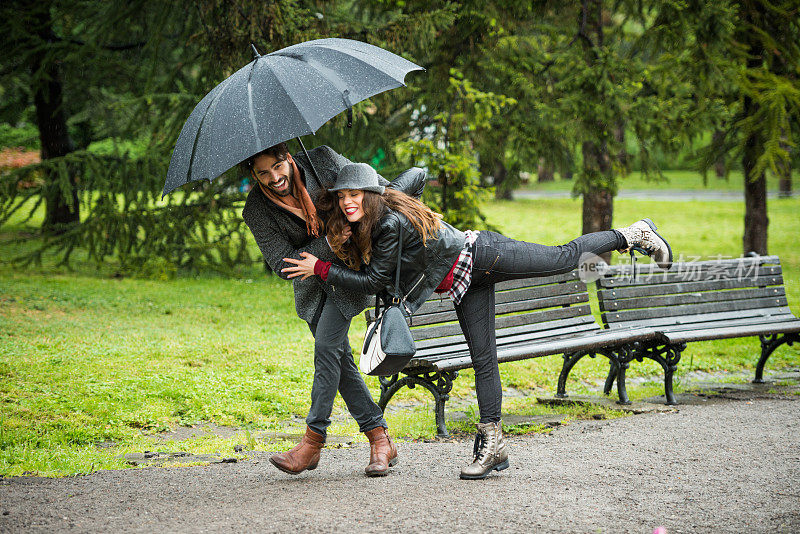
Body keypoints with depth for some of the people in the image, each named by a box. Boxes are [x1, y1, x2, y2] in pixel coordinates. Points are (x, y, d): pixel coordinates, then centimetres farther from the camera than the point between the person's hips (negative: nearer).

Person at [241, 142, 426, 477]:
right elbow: (283, 264, -20)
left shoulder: (322, 161, -18)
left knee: (326, 347, -15)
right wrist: (331, 242, -29)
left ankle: (313, 441, -12)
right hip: (310, 284, 3)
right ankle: (380, 440, 7)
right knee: (340, 359, 1)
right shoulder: (257, 211, -16)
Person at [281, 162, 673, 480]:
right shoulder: (364, 226, -1)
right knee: (482, 359, 6)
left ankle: (630, 235, 23)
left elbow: (374, 281, -26)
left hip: (479, 256, -8)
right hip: (464, 286, 8)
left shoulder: (391, 223, -28)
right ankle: (493, 444, 5)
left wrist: (321, 269, -25)